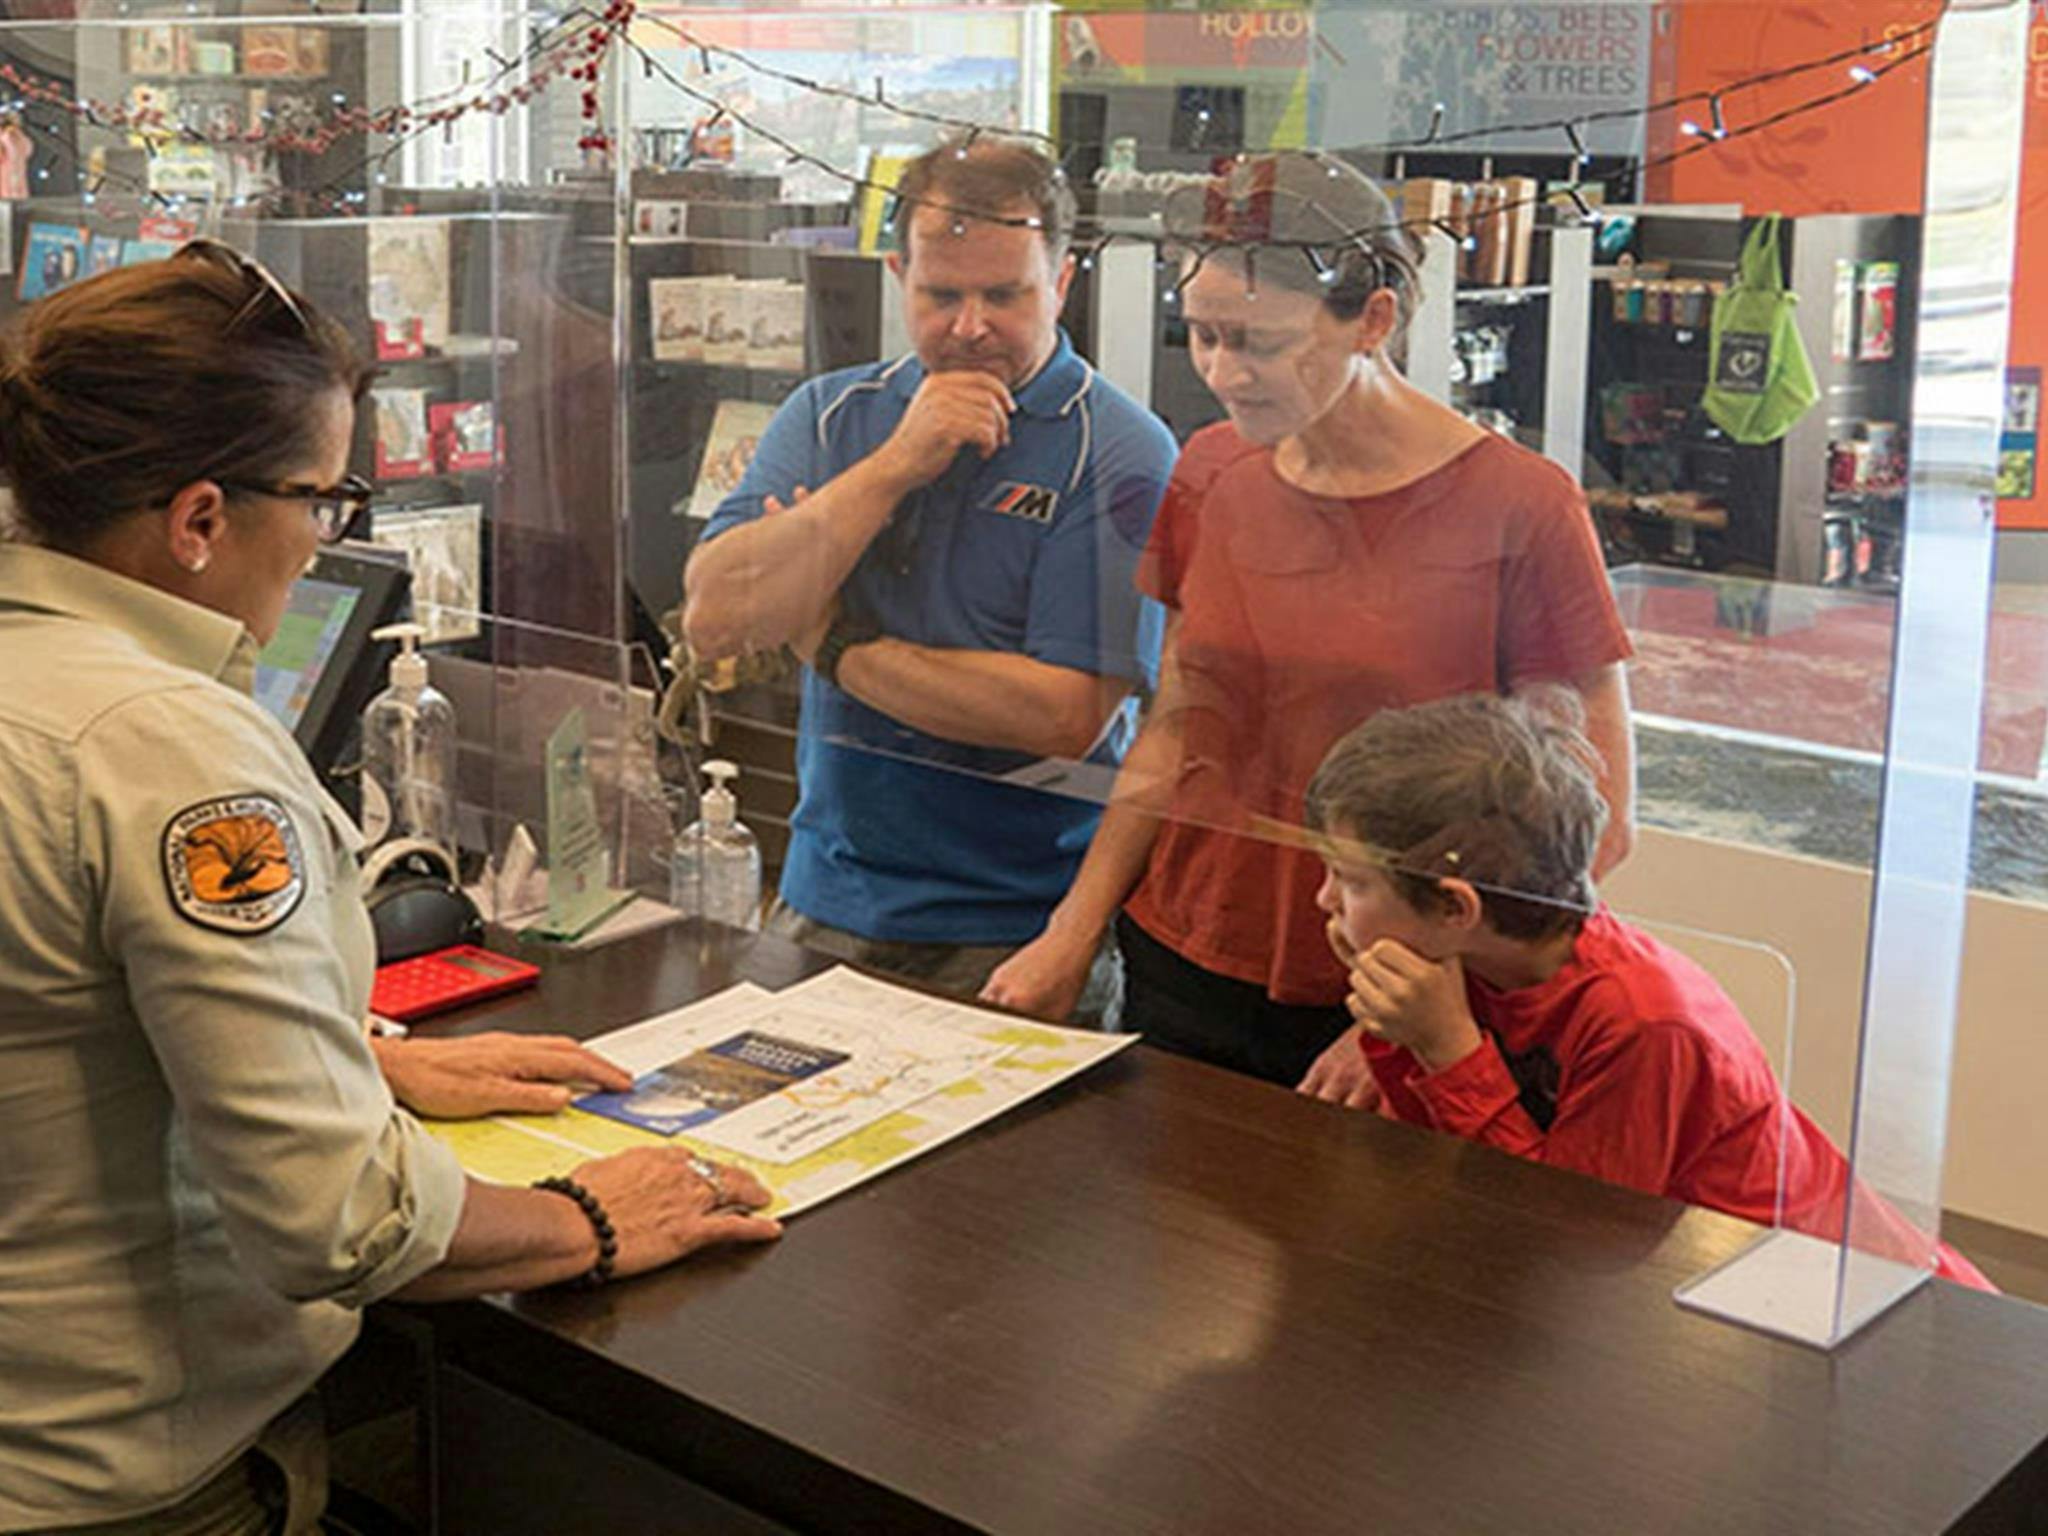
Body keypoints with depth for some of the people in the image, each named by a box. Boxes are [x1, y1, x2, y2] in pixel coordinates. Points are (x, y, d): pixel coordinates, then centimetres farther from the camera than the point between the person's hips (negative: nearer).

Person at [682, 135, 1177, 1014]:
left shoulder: (1119, 455, -10)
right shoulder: (830, 415, 6)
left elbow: (1067, 718, -19)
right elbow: (714, 618, -7)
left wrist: (834, 645, -10)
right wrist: (896, 464, -14)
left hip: (1018, 932, -4)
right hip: (826, 907, 4)